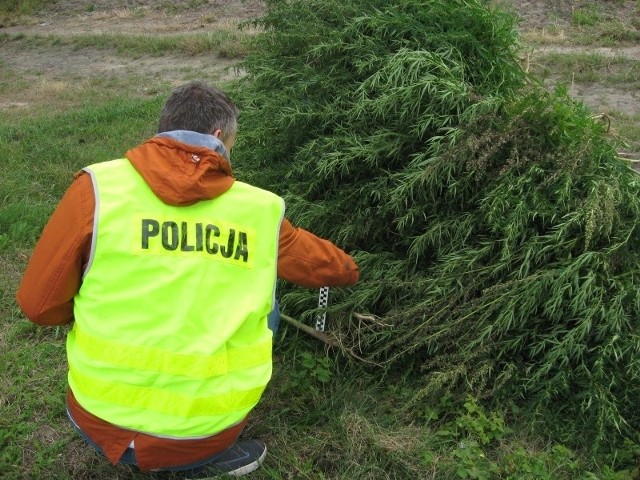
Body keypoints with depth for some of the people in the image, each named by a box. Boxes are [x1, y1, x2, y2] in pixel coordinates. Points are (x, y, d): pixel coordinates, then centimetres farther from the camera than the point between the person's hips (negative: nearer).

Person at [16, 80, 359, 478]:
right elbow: (322, 263, 16)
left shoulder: (98, 187, -9)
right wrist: (350, 270, 40)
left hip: (104, 425, 0)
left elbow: (39, 304, -4)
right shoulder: (261, 210, -2)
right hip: (209, 435, 0)